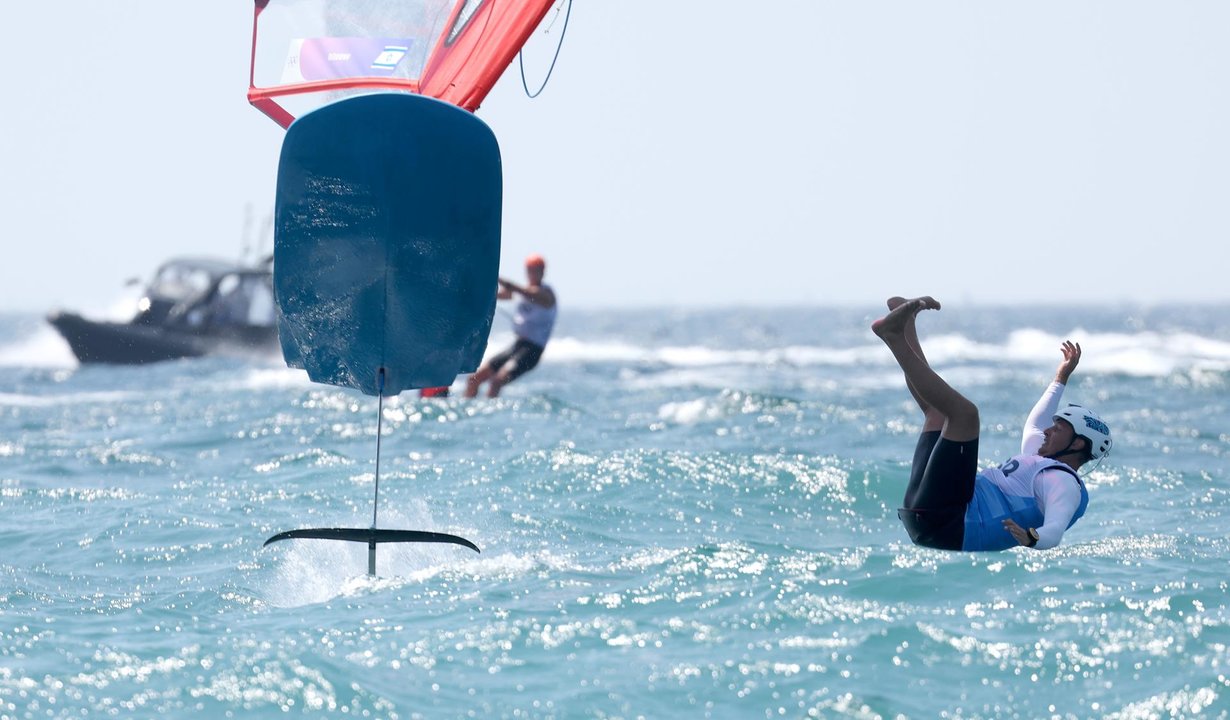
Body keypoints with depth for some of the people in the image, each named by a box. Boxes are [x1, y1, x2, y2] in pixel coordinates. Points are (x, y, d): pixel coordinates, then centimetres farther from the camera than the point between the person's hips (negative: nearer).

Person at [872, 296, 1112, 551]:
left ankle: (894, 335, -12)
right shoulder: (1041, 461, 25)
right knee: (938, 409, 28)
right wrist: (1061, 379, 56)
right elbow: (1034, 424, 47)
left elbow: (1055, 531, -26)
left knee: (964, 412, -19)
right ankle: (904, 324, 16)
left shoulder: (1064, 484, -5)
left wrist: (1032, 538, -49)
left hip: (945, 523, -10)